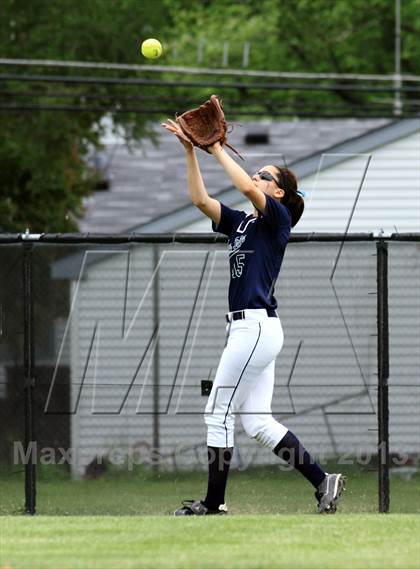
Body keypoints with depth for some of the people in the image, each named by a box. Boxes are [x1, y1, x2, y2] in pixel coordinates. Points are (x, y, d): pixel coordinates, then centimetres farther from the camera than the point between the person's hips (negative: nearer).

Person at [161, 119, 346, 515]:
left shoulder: (278, 218, -5)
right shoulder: (242, 223, 18)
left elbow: (247, 188, -22)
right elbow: (200, 200, 14)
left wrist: (218, 151, -13)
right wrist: (191, 151, 7)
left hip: (255, 326, -9)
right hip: (248, 329, 9)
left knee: (218, 413, -4)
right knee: (258, 423, 6)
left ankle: (213, 504, 1)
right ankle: (323, 481, 5)